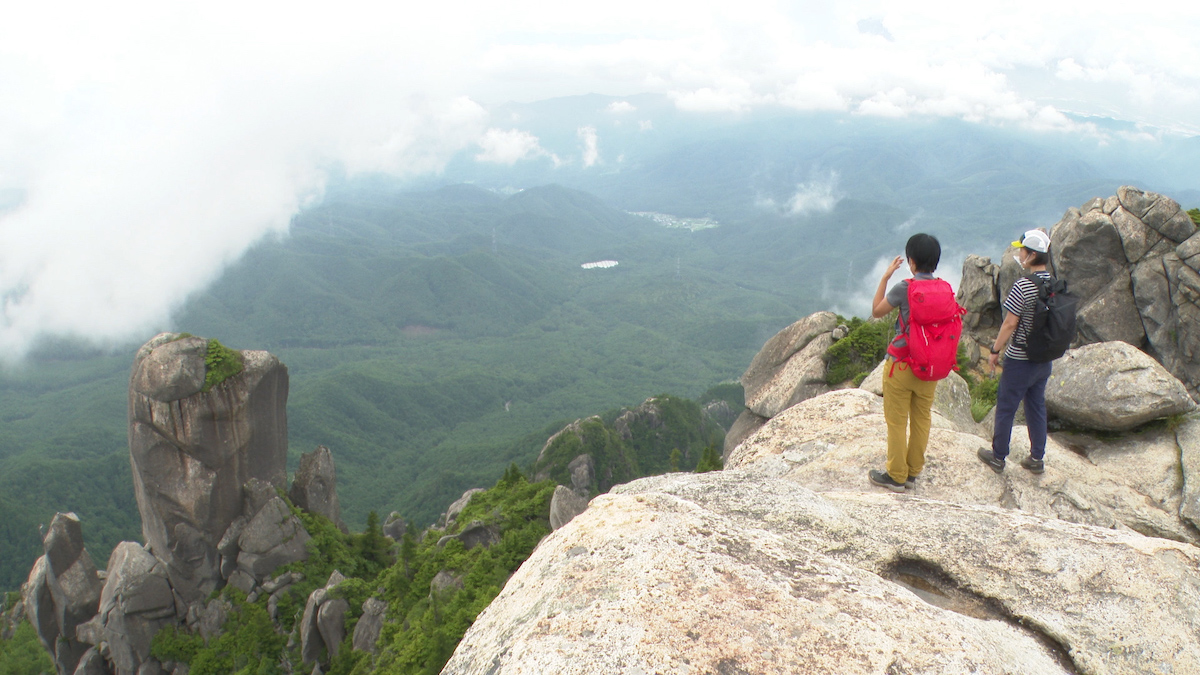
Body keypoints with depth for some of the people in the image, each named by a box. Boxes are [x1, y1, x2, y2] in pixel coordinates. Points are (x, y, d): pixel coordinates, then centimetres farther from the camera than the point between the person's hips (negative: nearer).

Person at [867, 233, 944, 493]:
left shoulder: (904, 288, -18)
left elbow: (876, 311, -3)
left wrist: (885, 277, 2)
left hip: (902, 366, -5)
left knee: (897, 422, 6)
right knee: (922, 420, 15)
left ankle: (896, 476, 15)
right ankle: (913, 474, 26)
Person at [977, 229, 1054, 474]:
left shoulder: (1023, 286, -22)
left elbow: (1010, 324, -20)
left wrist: (995, 351, -8)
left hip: (1020, 360, -7)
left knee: (1005, 408, 7)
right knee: (1037, 407, 18)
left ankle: (998, 456, 19)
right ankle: (1037, 458, 26)